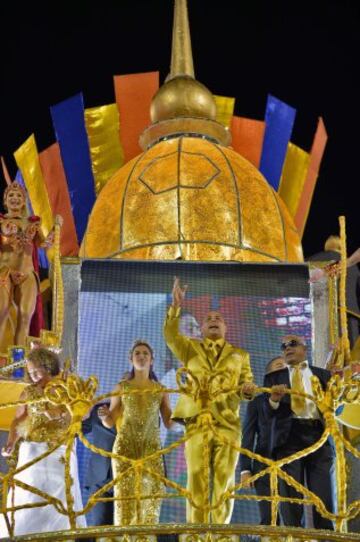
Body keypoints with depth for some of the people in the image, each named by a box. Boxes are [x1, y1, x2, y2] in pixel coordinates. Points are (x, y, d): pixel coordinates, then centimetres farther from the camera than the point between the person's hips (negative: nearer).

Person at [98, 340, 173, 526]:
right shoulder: (122, 387, 8)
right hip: (125, 446, -1)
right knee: (125, 493, -10)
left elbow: (169, 423, 9)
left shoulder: (160, 389, 10)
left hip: (151, 447, 1)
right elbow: (110, 422, 7)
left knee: (150, 493, -8)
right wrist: (104, 416, -15)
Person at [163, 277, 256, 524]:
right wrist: (176, 306, -15)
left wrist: (248, 390, -13)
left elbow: (247, 385, 11)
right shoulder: (190, 348, 16)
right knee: (196, 480, -3)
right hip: (197, 422, -1)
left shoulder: (240, 355, 19)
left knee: (224, 482, -1)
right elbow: (170, 336, -3)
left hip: (228, 424, 1)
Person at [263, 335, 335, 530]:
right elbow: (268, 414, 7)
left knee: (324, 500, -6)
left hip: (318, 437, 0)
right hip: (288, 439, 0)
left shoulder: (323, 375, 19)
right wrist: (274, 400, -15)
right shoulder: (274, 378, 17)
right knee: (291, 501, -3)